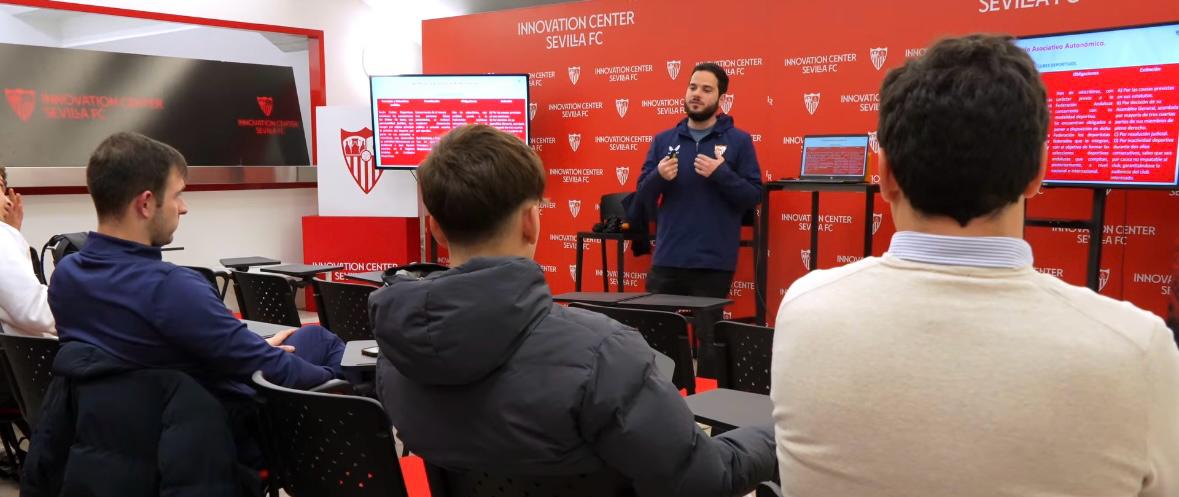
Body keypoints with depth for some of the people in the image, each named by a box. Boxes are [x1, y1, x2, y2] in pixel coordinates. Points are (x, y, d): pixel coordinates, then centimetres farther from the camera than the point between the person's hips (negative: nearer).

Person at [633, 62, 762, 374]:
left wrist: (721, 174, -18)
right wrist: (659, 177, -13)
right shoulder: (663, 141, 8)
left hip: (714, 262, -2)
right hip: (667, 259, 3)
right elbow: (641, 199, 7)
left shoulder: (738, 141, 1)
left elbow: (754, 197, -4)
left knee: (709, 339, 8)